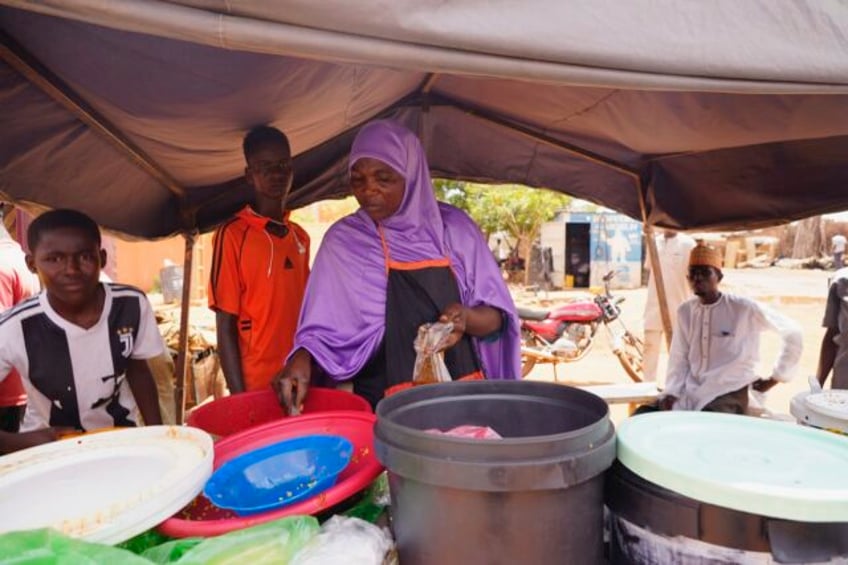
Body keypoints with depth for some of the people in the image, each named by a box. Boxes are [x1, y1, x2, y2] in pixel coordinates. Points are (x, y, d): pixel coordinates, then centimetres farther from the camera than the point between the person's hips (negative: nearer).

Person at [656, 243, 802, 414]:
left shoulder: (744, 308, -10)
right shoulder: (685, 311, 4)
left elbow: (792, 332, -1)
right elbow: (679, 359, 7)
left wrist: (775, 378, 1)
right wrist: (671, 391, -8)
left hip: (729, 394, -5)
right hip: (690, 392, 5)